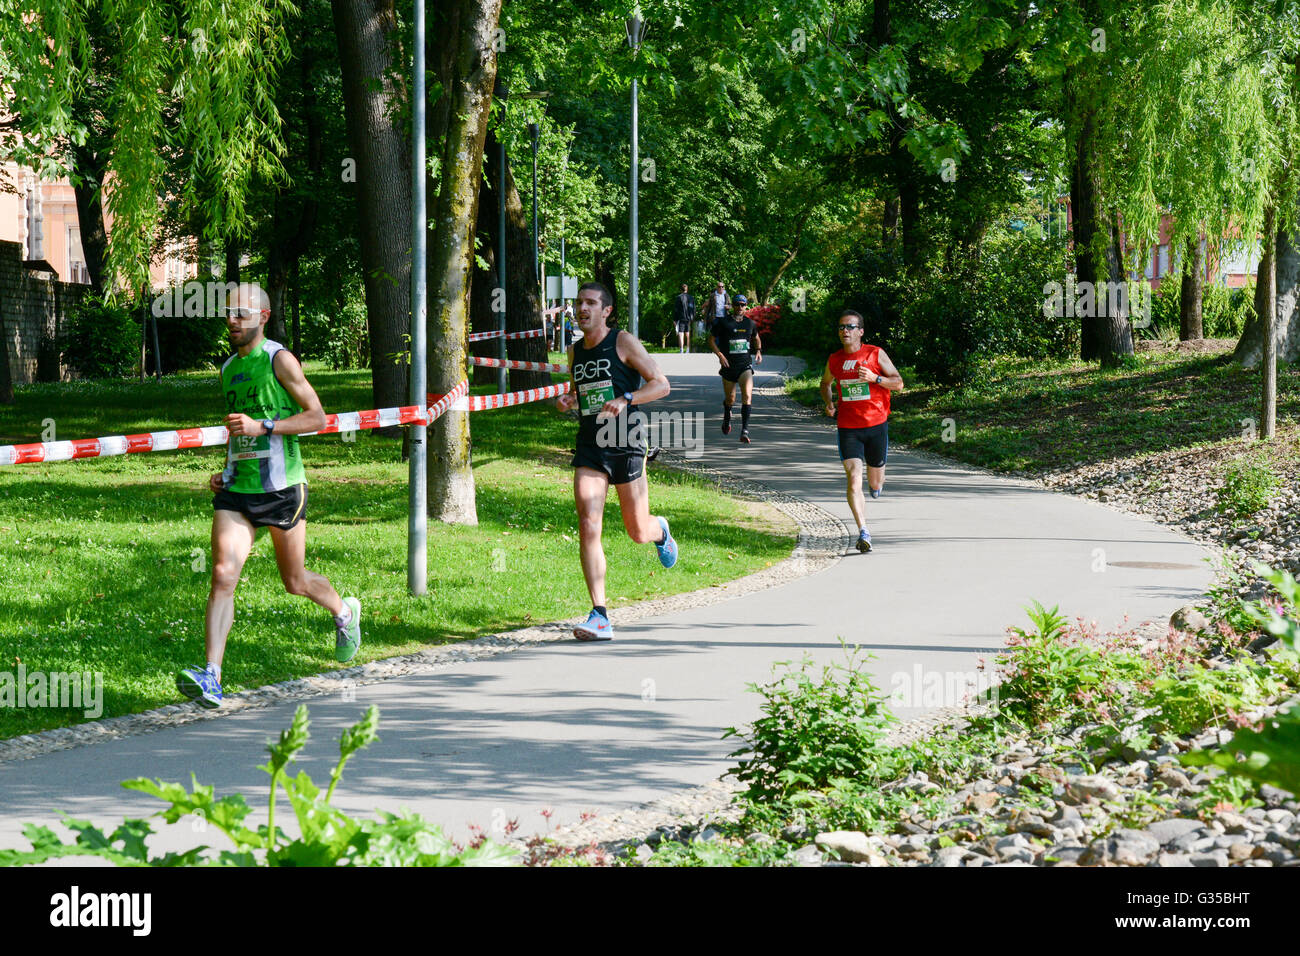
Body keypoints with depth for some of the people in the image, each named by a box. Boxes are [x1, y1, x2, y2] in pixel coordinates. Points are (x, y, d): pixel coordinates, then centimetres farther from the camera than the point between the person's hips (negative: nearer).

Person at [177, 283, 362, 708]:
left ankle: (344, 612, 43)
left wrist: (262, 426, -20)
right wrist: (225, 471, 13)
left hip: (281, 488, -5)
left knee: (295, 582, 10)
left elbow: (317, 417, -10)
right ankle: (211, 679, -20)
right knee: (222, 575, -13)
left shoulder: (279, 360, -7)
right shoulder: (229, 369, 14)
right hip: (236, 491, 5)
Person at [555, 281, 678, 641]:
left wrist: (625, 400, -21)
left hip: (626, 447, -4)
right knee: (588, 528, -12)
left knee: (638, 532, 7)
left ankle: (660, 531, 48)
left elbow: (662, 384, -7)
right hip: (589, 449, 4)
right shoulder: (575, 351, 11)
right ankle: (599, 617, -14)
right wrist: (567, 401, 3)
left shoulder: (623, 342, -5)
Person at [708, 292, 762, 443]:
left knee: (747, 395, -19)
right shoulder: (723, 322, -4)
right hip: (728, 365, -1)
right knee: (730, 399, 9)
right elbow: (711, 339, 1)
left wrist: (758, 351, 6)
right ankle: (727, 417, 45)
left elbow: (756, 338, 25)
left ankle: (744, 431, -21)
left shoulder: (750, 323, 7)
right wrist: (720, 355, -12)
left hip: (745, 365, 1)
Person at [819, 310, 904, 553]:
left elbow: (898, 383, -3)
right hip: (847, 427, 1)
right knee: (853, 478, -16)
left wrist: (875, 378, -20)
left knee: (874, 483, 11)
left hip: (876, 425, -1)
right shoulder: (834, 360, 5)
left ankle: (877, 482, 51)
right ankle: (863, 532, -20)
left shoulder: (875, 354, -4)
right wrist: (829, 403, 6)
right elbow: (826, 383, 25)